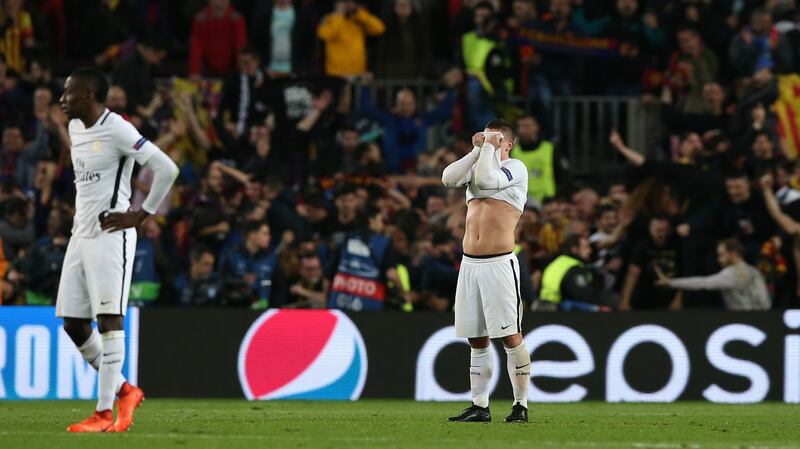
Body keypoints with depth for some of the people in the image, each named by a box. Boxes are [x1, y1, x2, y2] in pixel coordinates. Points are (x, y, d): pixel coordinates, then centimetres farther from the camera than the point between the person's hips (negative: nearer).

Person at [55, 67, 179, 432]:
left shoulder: (117, 129, -13)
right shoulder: (75, 128, 14)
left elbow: (167, 169, -16)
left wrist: (141, 215, -13)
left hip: (110, 235, -9)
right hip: (81, 234, 9)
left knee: (108, 318, -10)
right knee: (73, 323, 7)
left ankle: (104, 412, -9)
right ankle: (124, 391, 21)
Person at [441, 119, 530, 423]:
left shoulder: (516, 169, 2)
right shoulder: (476, 166, 18)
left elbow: (487, 179, -16)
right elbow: (448, 178, 0)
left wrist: (489, 147, -2)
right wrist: (477, 149, 2)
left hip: (499, 264, -6)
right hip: (470, 264, 6)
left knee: (510, 337, -7)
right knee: (477, 340, 7)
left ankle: (521, 405, -2)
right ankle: (479, 407, 10)